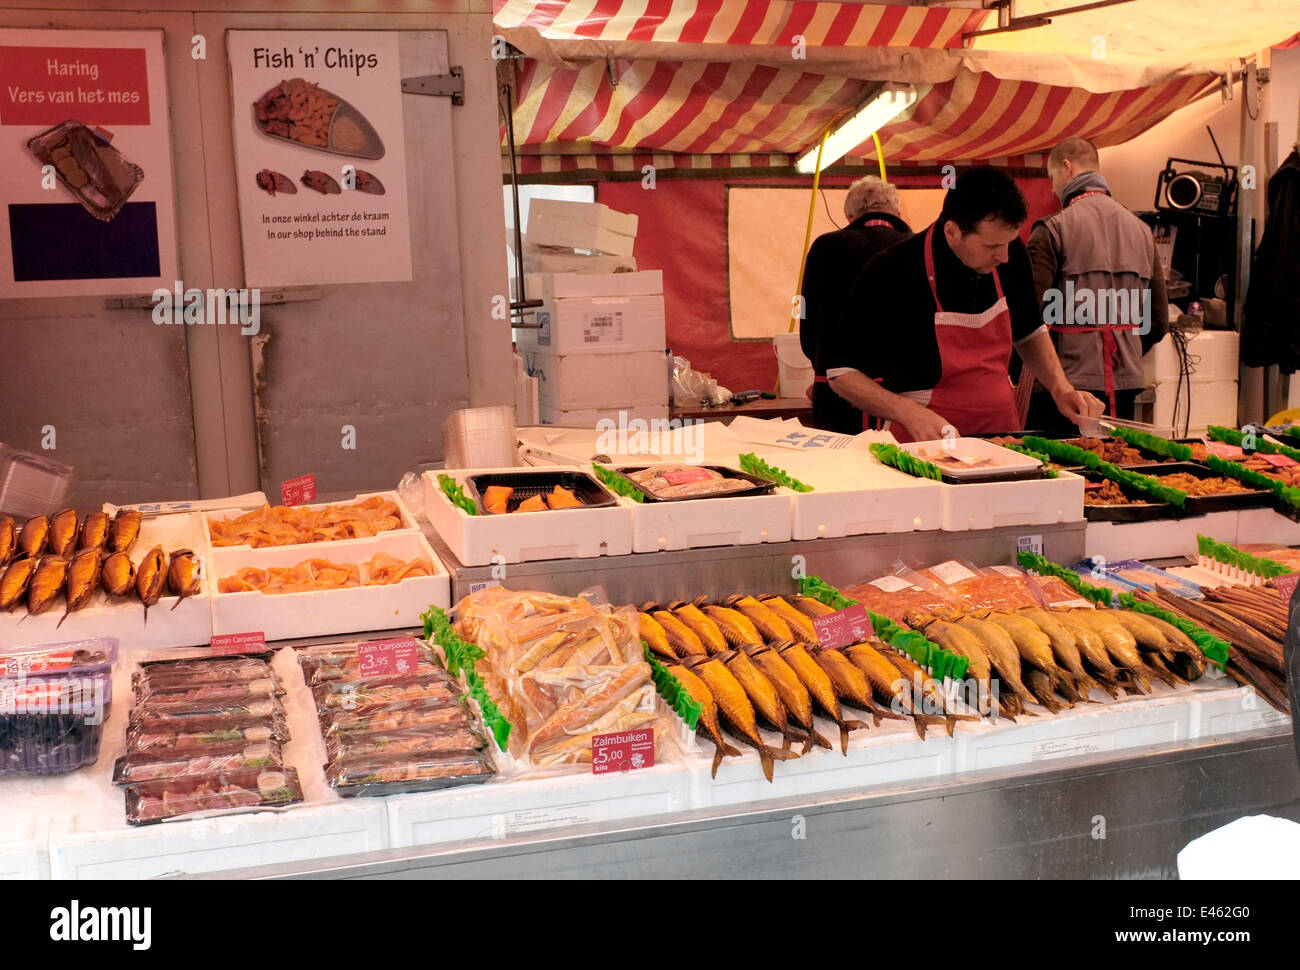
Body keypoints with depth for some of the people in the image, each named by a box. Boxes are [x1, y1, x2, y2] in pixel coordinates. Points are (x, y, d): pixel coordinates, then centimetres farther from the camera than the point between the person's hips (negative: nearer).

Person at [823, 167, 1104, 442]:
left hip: (1001, 432, 3)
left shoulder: (1010, 255, 3)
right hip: (923, 443, -3)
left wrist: (1060, 388, 6)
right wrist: (910, 414, -23)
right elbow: (841, 372, -10)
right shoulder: (890, 275, -15)